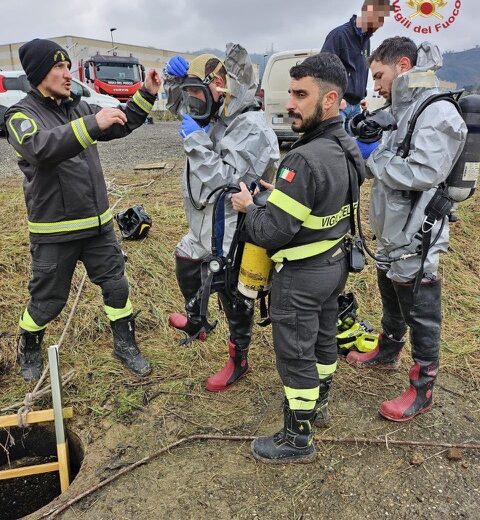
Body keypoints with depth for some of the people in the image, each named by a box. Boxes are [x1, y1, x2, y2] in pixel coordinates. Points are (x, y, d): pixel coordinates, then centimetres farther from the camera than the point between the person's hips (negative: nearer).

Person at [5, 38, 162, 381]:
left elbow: (121, 126, 14)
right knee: (48, 299, 10)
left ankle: (125, 345, 30)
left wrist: (147, 95, 2)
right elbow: (41, 148, -32)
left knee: (117, 286, 11)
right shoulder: (22, 115, -10)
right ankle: (29, 350, 38)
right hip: (54, 233, -5)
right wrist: (93, 124, -41)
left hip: (98, 224, 5)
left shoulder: (79, 108, 8)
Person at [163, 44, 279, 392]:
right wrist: (178, 76, 2)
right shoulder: (218, 117, 6)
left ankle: (238, 361, 28)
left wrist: (196, 140, -25)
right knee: (185, 262, 28)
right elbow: (182, 103, 22)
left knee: (234, 297, 4)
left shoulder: (250, 128, -22)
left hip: (231, 233, -10)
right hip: (207, 223, 10)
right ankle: (195, 322, 55)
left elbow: (224, 180, -29)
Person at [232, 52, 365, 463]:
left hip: (301, 275, -9)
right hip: (335, 263, 9)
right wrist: (279, 194, 6)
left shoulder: (306, 159, -29)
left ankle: (298, 439, 25)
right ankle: (318, 404, 47)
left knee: (295, 355, 7)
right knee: (324, 338, 24)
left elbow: (271, 232, -27)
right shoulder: (348, 148, 1)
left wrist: (248, 206, -8)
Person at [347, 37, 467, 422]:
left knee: (422, 317, 6)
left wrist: (371, 159, -18)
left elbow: (423, 173, -28)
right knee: (392, 304, 25)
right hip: (391, 235, 9)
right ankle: (387, 353, 47)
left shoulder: (437, 113, -17)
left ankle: (422, 391, 22)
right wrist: (368, 155, -4)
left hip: (414, 242, -9)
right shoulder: (406, 110, 12)